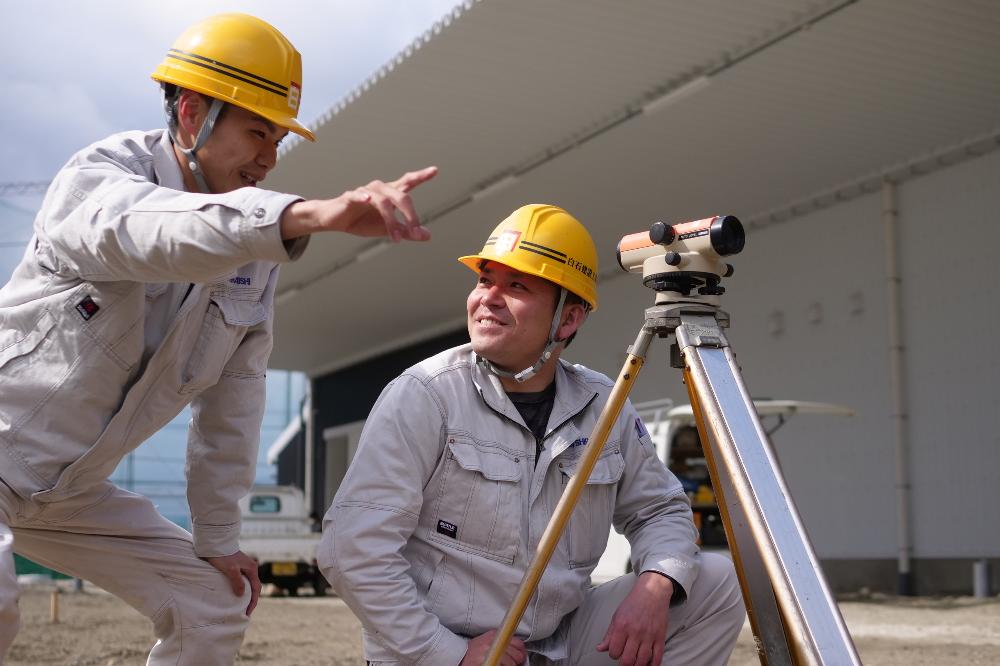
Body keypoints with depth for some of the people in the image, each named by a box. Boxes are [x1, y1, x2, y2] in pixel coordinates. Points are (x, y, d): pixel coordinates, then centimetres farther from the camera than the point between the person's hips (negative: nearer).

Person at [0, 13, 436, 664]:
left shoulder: (258, 244, 0)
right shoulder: (97, 174, -20)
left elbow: (234, 395, 6)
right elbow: (146, 231, -46)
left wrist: (218, 539, 7)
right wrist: (314, 213, -63)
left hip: (72, 493, 7)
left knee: (216, 603, 8)